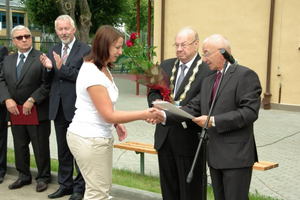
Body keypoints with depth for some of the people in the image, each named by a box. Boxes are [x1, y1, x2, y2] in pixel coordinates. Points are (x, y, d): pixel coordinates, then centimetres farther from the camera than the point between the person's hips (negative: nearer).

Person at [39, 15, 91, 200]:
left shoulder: (85, 50, -7)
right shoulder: (52, 51, 10)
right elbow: (49, 80, 9)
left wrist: (62, 68, -23)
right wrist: (48, 68, -11)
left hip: (76, 108, -6)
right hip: (58, 108, 6)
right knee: (63, 149, 16)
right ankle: (65, 184, 29)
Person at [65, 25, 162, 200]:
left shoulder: (103, 68, 8)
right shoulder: (92, 73, -21)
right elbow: (109, 115, -20)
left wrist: (117, 122, 7)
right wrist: (144, 114, -19)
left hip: (101, 136, 9)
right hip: (89, 139, -9)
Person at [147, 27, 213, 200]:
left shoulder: (208, 70, -12)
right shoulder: (166, 65, 9)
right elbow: (153, 92, 12)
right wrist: (157, 101, -10)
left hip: (189, 139, -6)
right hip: (164, 136, 6)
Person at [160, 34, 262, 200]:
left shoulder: (245, 75, -10)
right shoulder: (208, 81, 16)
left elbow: (249, 111, -19)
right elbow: (193, 107, 7)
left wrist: (213, 121, -19)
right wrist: (164, 116, -7)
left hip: (236, 155, -8)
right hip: (215, 155, 8)